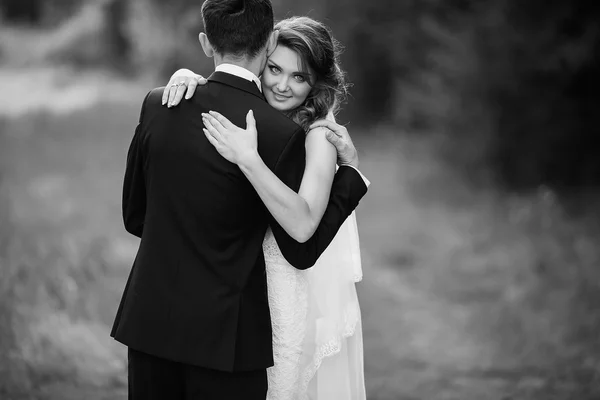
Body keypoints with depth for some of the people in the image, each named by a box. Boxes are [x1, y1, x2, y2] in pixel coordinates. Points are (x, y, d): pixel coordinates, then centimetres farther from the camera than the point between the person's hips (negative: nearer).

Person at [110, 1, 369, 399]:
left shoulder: (157, 105, -2)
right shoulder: (281, 134, -15)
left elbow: (135, 217, 9)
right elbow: (302, 250, -6)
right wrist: (350, 170, 3)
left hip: (149, 322, 4)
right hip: (224, 336, -4)